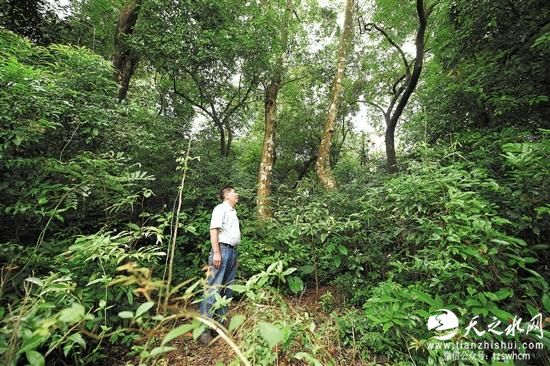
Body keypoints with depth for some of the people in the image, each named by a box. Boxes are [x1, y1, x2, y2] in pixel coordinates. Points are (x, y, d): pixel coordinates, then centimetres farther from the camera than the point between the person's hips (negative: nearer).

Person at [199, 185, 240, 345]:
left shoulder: (233, 212, 21)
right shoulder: (220, 208, -4)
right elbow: (214, 230, -14)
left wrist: (234, 254, 19)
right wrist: (216, 252, -21)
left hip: (232, 251, 9)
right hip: (222, 249, -9)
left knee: (227, 289, 12)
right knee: (213, 288, -7)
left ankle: (221, 321, 22)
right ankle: (204, 329, 0)